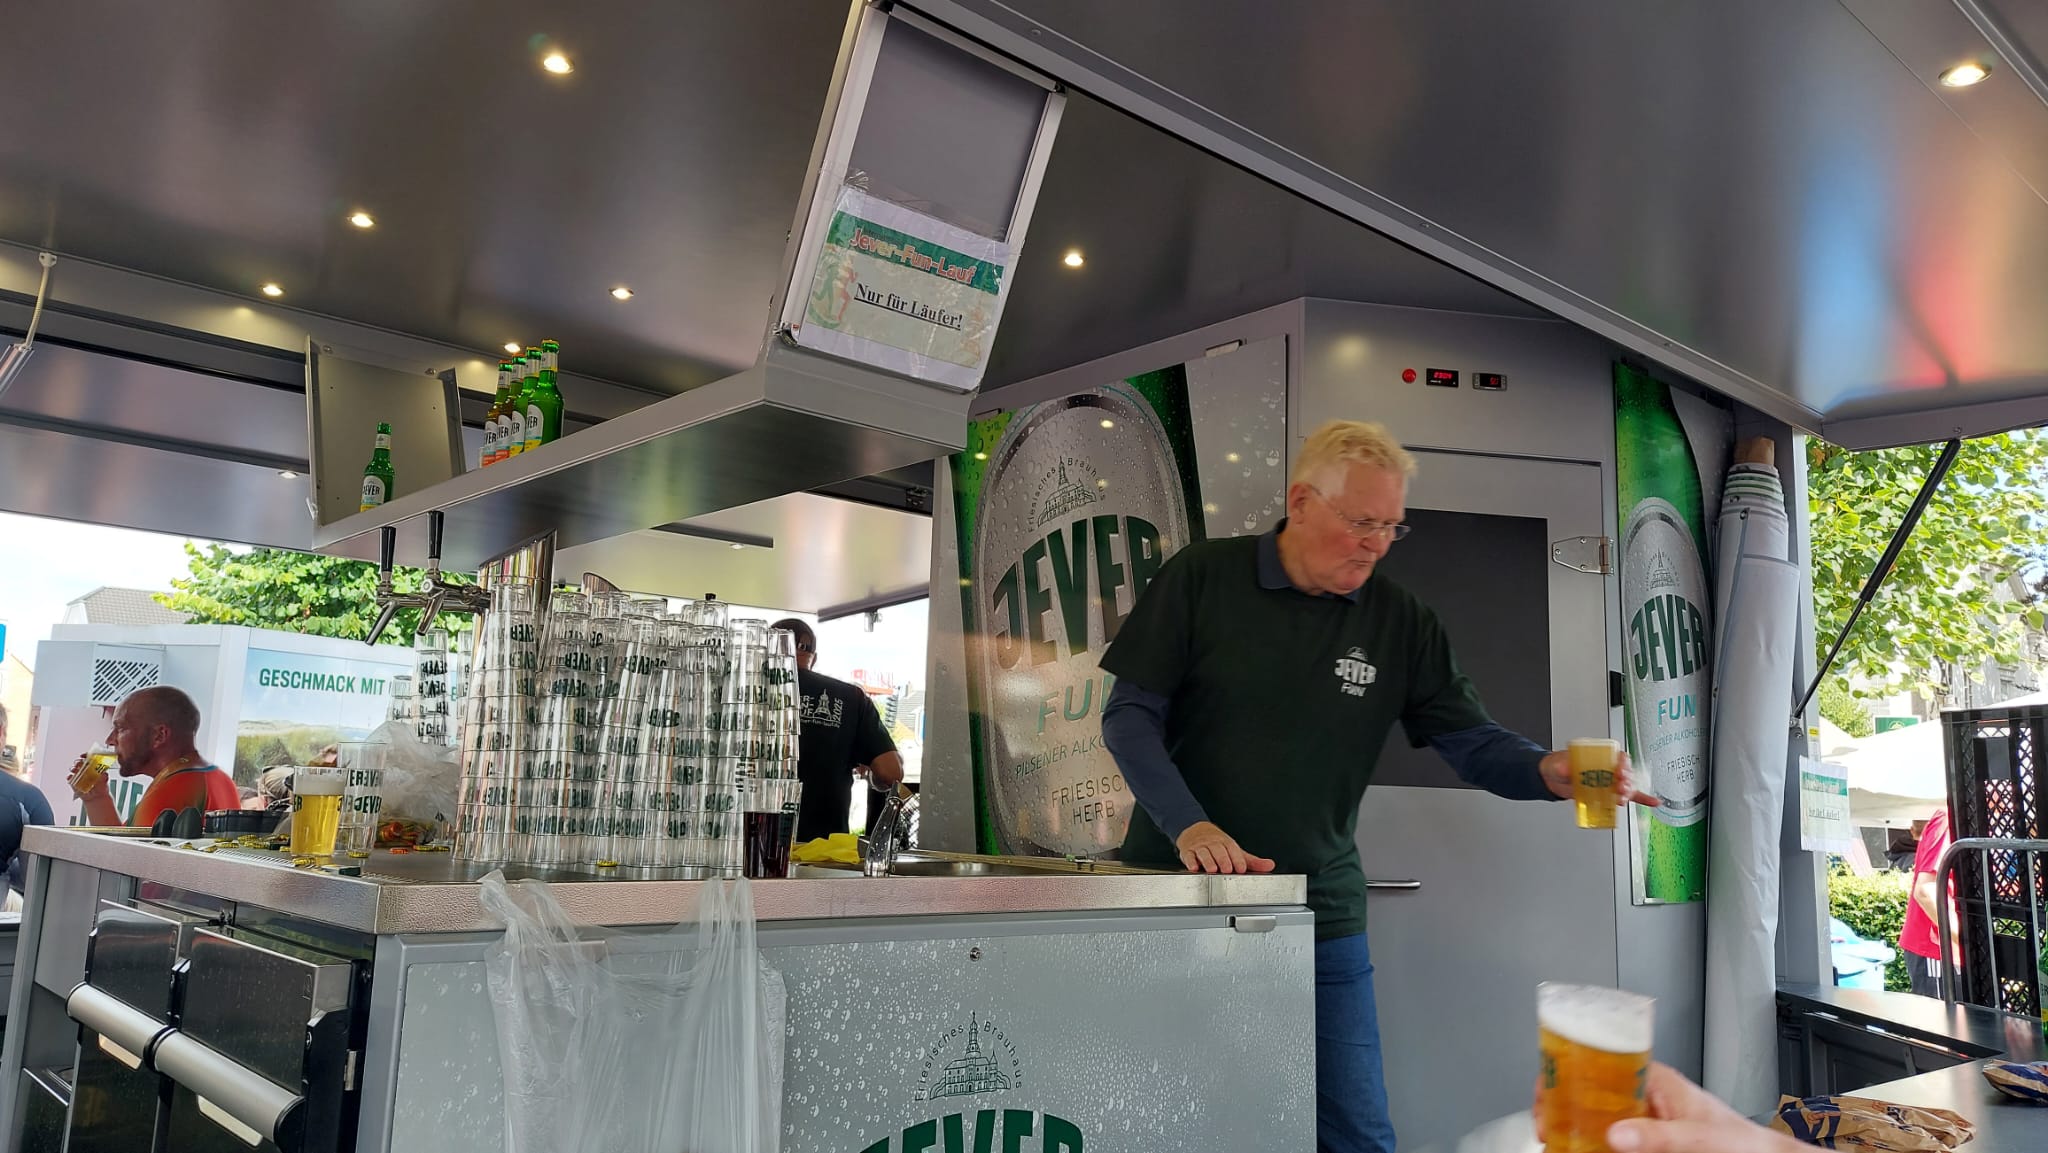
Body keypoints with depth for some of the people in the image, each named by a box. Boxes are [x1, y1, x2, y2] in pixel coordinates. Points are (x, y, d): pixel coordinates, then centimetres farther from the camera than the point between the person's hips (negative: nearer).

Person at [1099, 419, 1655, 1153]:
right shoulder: (1202, 579, -5)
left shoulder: (1400, 623, 4)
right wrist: (1187, 825, -18)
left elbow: (1474, 741, 2)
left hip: (1321, 917, 2)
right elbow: (1131, 715, -5)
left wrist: (1546, 771, -20)